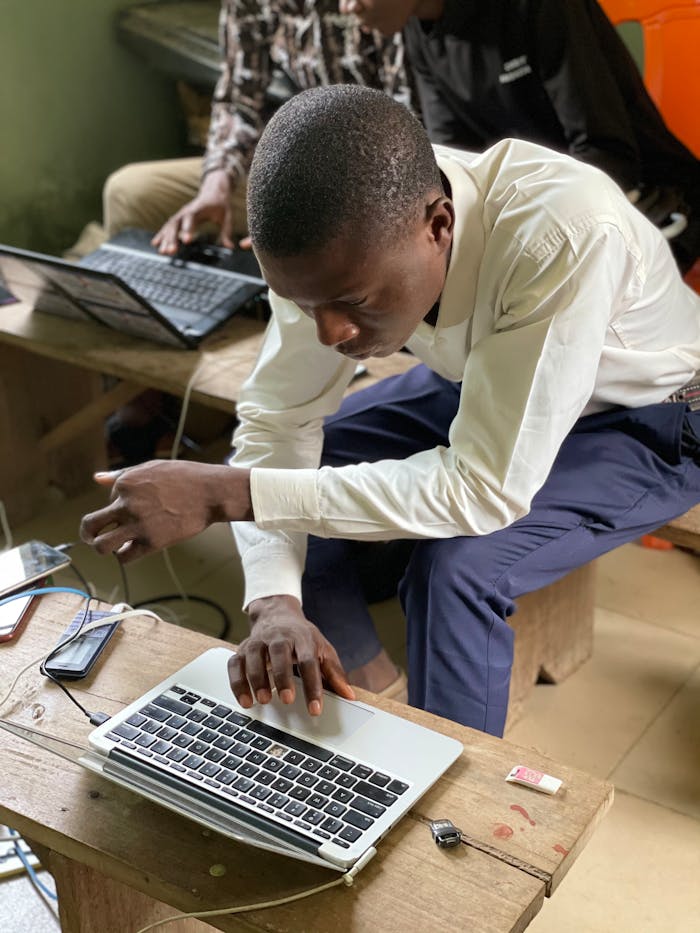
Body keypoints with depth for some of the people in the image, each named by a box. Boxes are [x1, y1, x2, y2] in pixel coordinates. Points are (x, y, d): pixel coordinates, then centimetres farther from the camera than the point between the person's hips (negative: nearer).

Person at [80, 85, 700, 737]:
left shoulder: (568, 235, -41)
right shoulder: (344, 233, -23)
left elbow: (483, 491, -38)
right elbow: (276, 419, -15)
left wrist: (224, 494, -39)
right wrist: (277, 604, -31)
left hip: (639, 424, -5)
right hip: (482, 384, 5)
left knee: (454, 567, -28)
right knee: (292, 495, -9)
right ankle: (353, 716, 13)